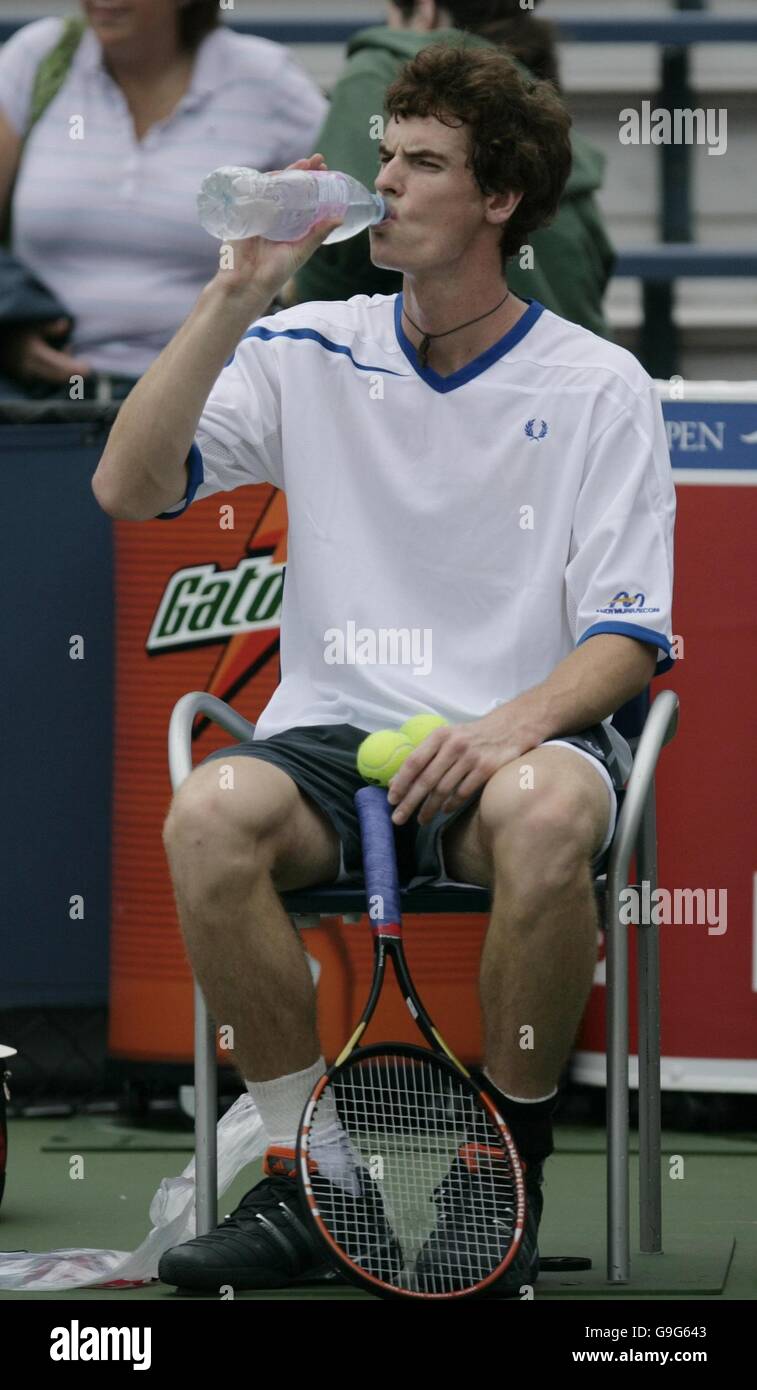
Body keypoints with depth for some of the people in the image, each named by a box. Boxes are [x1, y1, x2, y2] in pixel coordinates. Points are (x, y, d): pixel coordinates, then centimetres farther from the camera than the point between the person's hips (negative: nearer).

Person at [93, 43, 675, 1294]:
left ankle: (507, 1177, -18)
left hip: (512, 739, -2)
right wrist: (238, 293, -6)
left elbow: (627, 640, 0)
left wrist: (517, 722, -21)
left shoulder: (598, 387, 4)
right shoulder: (307, 355, 10)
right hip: (334, 729, 2)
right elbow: (129, 488, -1)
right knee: (211, 813, -33)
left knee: (545, 816, -39)